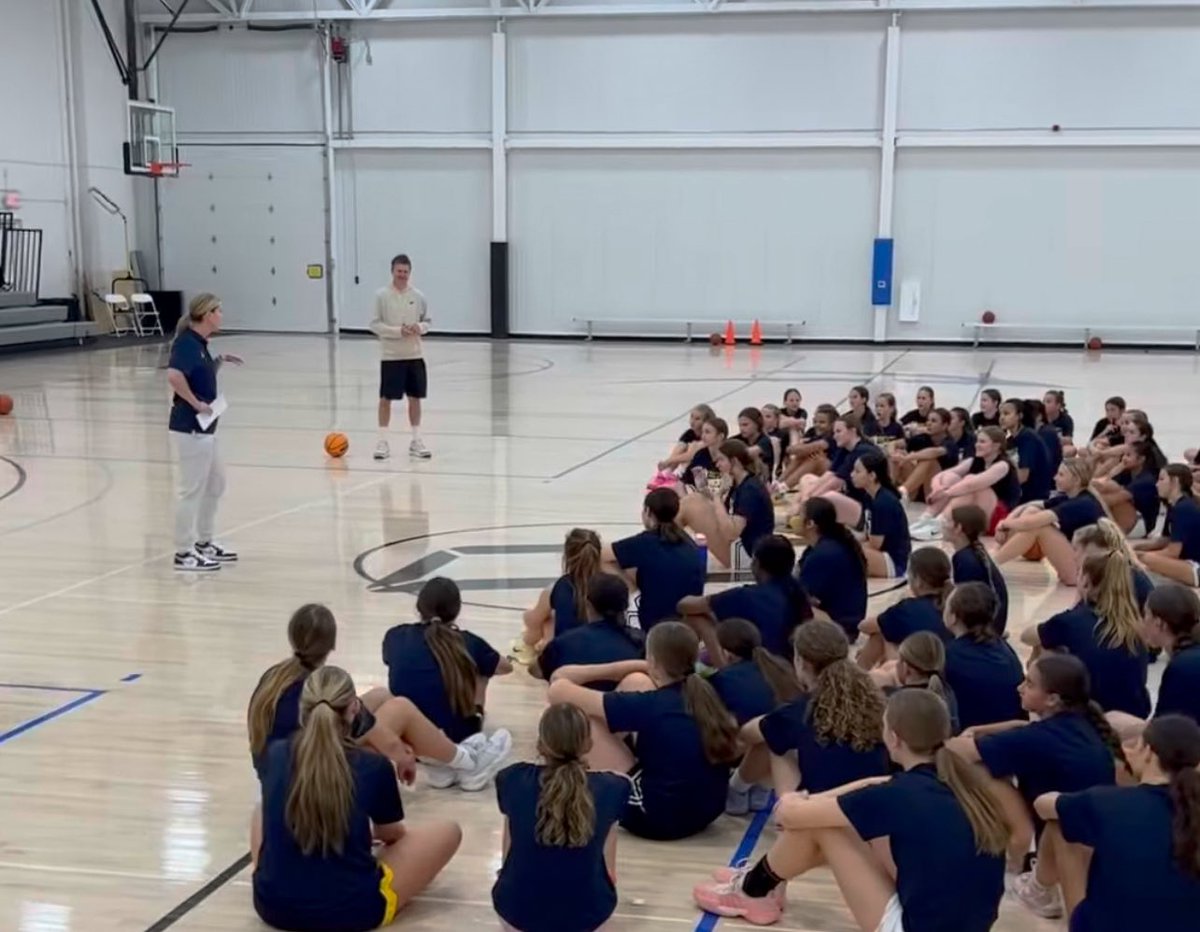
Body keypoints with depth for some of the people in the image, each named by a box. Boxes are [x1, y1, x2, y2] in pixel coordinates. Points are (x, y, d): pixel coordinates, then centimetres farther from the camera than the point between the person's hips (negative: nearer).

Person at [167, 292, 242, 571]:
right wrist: (196, 403, -23)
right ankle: (184, 553, 6)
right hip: (190, 427, -10)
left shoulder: (199, 343, 12)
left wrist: (220, 360, 11)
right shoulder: (187, 342, -17)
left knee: (216, 483, 20)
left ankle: (204, 543, 32)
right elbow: (174, 376, -32)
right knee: (192, 489, -3)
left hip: (203, 427, 10)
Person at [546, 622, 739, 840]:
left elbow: (559, 691, -13)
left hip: (661, 817, -7)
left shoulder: (648, 705, -19)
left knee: (578, 715, -5)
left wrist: (562, 680, 13)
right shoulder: (705, 694, 0)